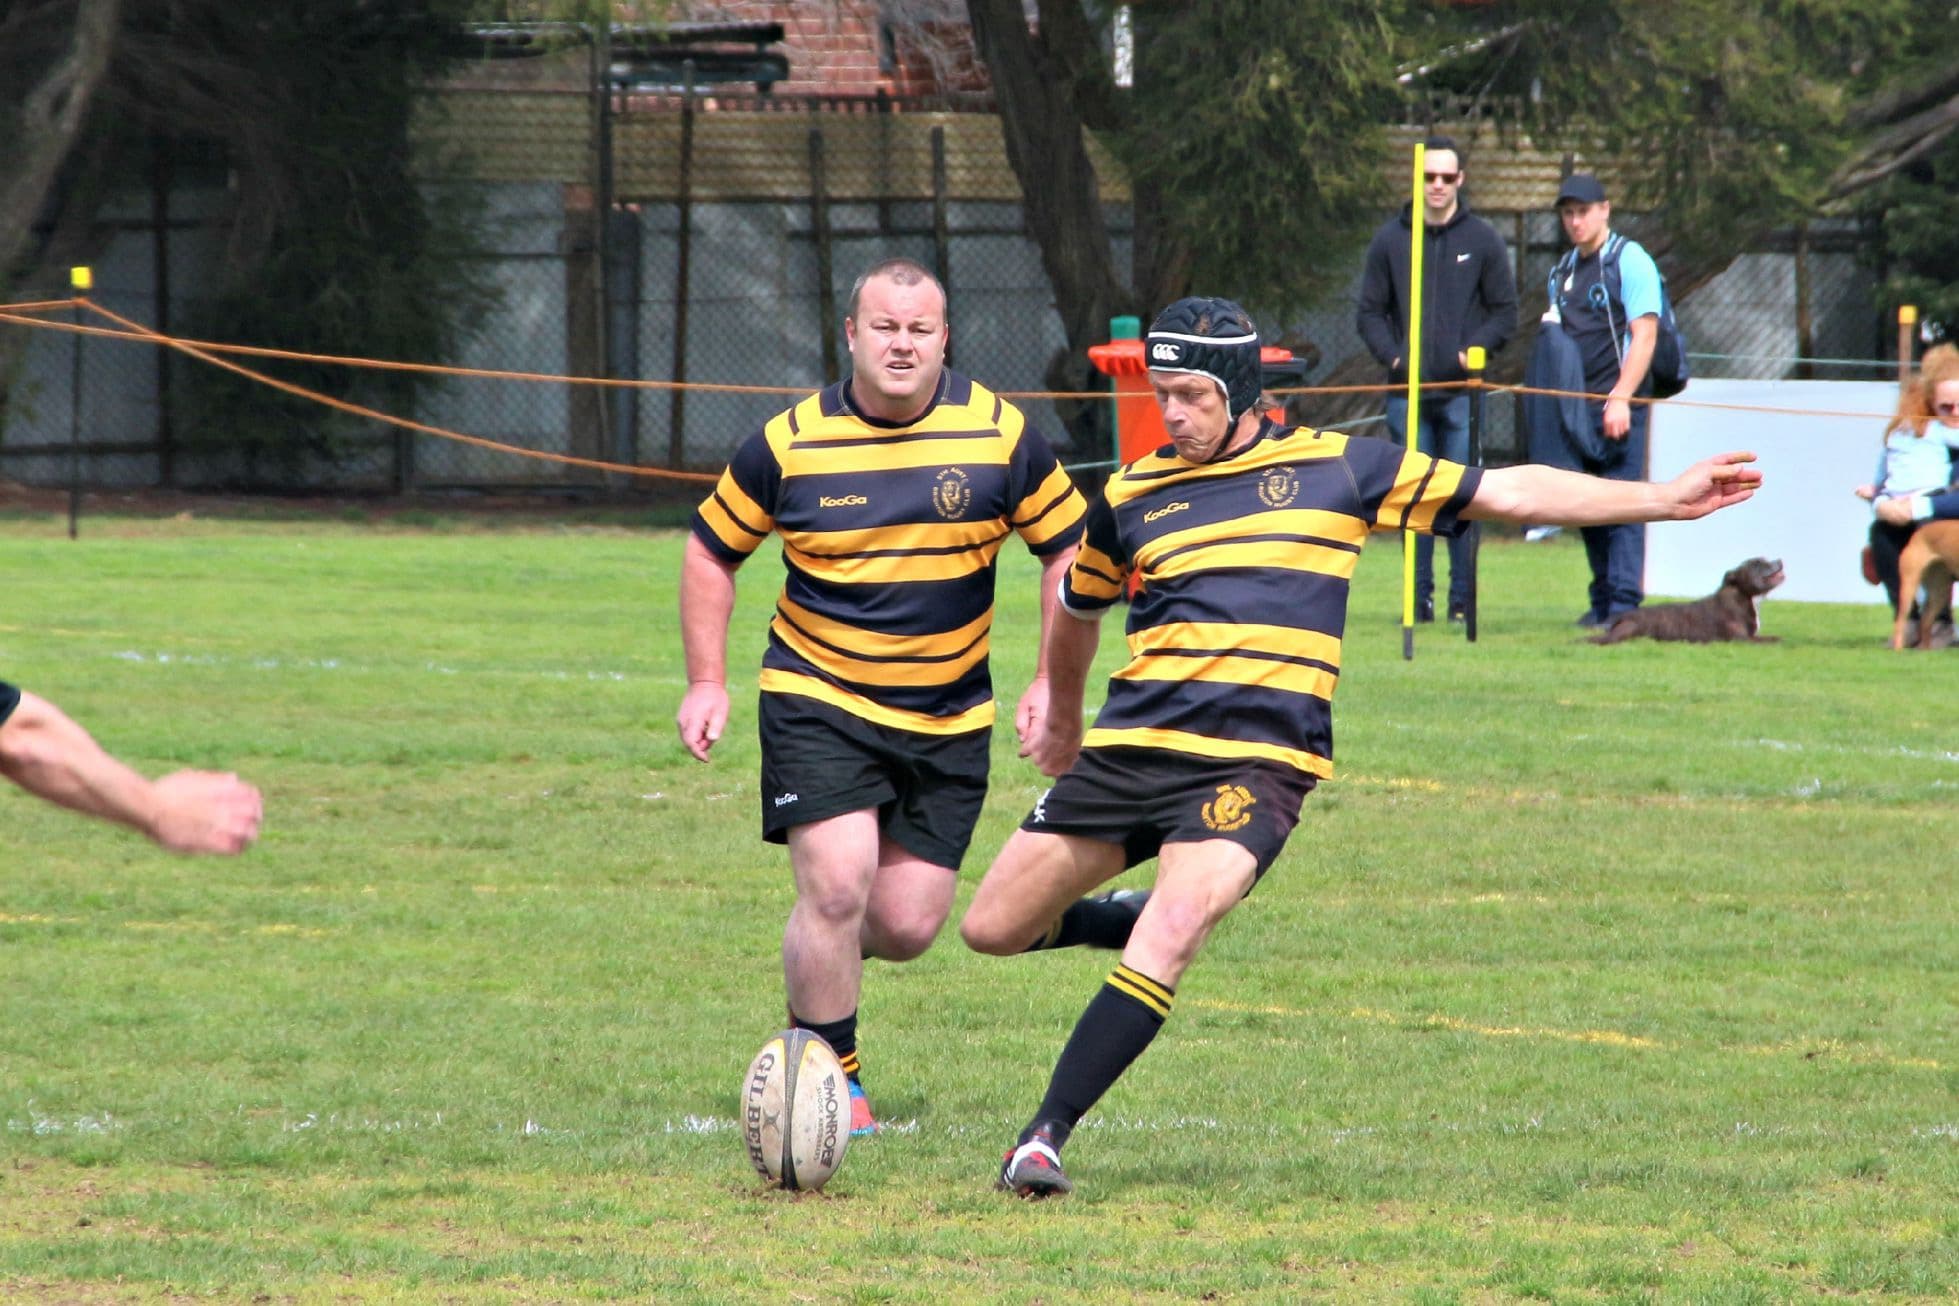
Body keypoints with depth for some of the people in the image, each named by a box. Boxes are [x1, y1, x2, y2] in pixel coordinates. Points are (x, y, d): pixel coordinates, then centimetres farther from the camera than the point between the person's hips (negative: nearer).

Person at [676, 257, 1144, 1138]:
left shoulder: (1000, 434, -6)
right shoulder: (791, 442, -7)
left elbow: (1070, 551, 5)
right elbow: (711, 551, 6)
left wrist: (1053, 685, 0)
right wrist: (707, 684, 1)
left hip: (949, 718, 2)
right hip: (818, 699, -2)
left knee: (905, 929, 0)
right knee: (837, 884, -17)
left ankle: (811, 966, 36)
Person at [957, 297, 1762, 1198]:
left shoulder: (1334, 467, 6)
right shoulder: (1132, 494, 12)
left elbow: (1503, 493, 10)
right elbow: (1078, 608, 32)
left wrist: (1662, 499, 8)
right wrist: (1062, 718, 43)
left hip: (1256, 762, -4)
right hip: (1129, 748, 4)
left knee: (1169, 935, -27)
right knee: (991, 928, 2)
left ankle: (1045, 1138, -23)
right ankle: (1152, 915, 32)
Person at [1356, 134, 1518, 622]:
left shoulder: (1483, 240, 5)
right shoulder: (1390, 240, 8)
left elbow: (1506, 312, 8)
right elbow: (1370, 312, 11)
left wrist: (1474, 349, -8)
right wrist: (1392, 355, -6)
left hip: (1462, 389, -1)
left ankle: (1463, 597, 2)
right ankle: (1419, 597, 6)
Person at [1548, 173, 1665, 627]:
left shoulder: (1629, 261, -4)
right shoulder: (1563, 271, 18)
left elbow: (1644, 334, -11)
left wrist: (1620, 399, -19)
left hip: (1618, 406, -7)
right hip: (1576, 408, 7)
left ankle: (1624, 604, -11)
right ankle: (1602, 602, 13)